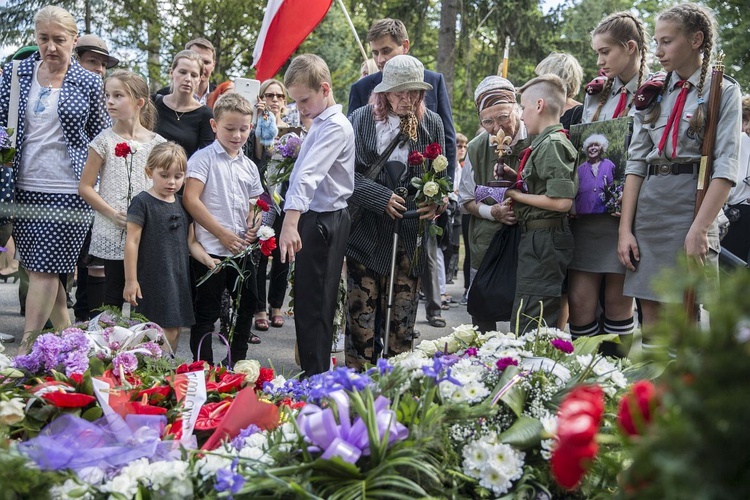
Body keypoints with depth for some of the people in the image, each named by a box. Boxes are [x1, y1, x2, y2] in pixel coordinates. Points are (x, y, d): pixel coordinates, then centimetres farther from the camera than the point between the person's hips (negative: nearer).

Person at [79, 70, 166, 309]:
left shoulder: (156, 143, 3)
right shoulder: (104, 141, -1)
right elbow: (85, 187, -1)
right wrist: (113, 214, -11)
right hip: (112, 233, -1)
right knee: (114, 294, 4)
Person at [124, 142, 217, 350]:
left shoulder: (182, 204, 13)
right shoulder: (142, 202, -7)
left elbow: (191, 241, 17)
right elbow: (132, 242, -9)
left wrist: (207, 259, -1)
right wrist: (131, 280, -11)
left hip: (179, 279, 7)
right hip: (154, 281, -7)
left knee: (174, 330, 10)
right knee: (167, 333, -12)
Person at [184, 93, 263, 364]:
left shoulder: (249, 166, 12)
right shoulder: (204, 158, -7)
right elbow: (190, 199, -16)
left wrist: (254, 228, -4)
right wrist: (222, 233, -17)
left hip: (242, 249, 7)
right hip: (211, 249, -7)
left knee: (246, 309, 15)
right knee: (207, 314, 2)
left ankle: (237, 364, 29)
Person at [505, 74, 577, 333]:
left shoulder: (552, 144, -14)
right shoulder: (545, 142, 15)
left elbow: (562, 201, -22)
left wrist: (516, 195, -12)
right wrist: (517, 181, 7)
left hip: (542, 241, -10)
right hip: (537, 237, 10)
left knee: (528, 326, -10)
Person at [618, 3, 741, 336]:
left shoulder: (722, 91, 1)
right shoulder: (652, 94, 14)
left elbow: (726, 168, -9)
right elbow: (635, 162, 9)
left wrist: (699, 229, -19)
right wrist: (625, 229, 0)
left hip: (692, 204, -4)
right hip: (648, 206, 4)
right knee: (651, 314, 4)